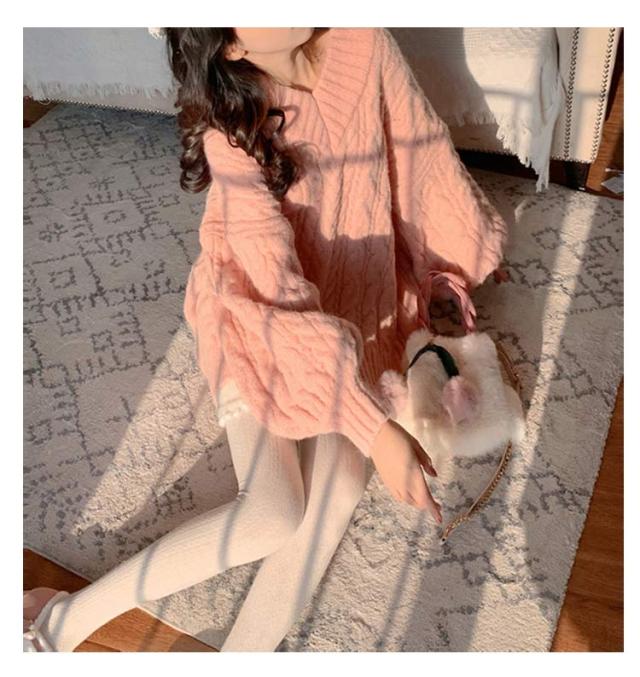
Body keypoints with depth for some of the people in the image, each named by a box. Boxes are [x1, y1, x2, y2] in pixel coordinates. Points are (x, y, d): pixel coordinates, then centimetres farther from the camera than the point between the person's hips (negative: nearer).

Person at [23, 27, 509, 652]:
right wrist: (374, 428, -36)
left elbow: (425, 154, 1)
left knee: (339, 489, -16)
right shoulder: (230, 129, -22)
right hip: (259, 318, -4)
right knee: (273, 514, -17)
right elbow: (279, 296, -30)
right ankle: (66, 619, -1)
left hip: (360, 306, 4)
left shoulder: (364, 43, -12)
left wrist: (471, 247, 14)